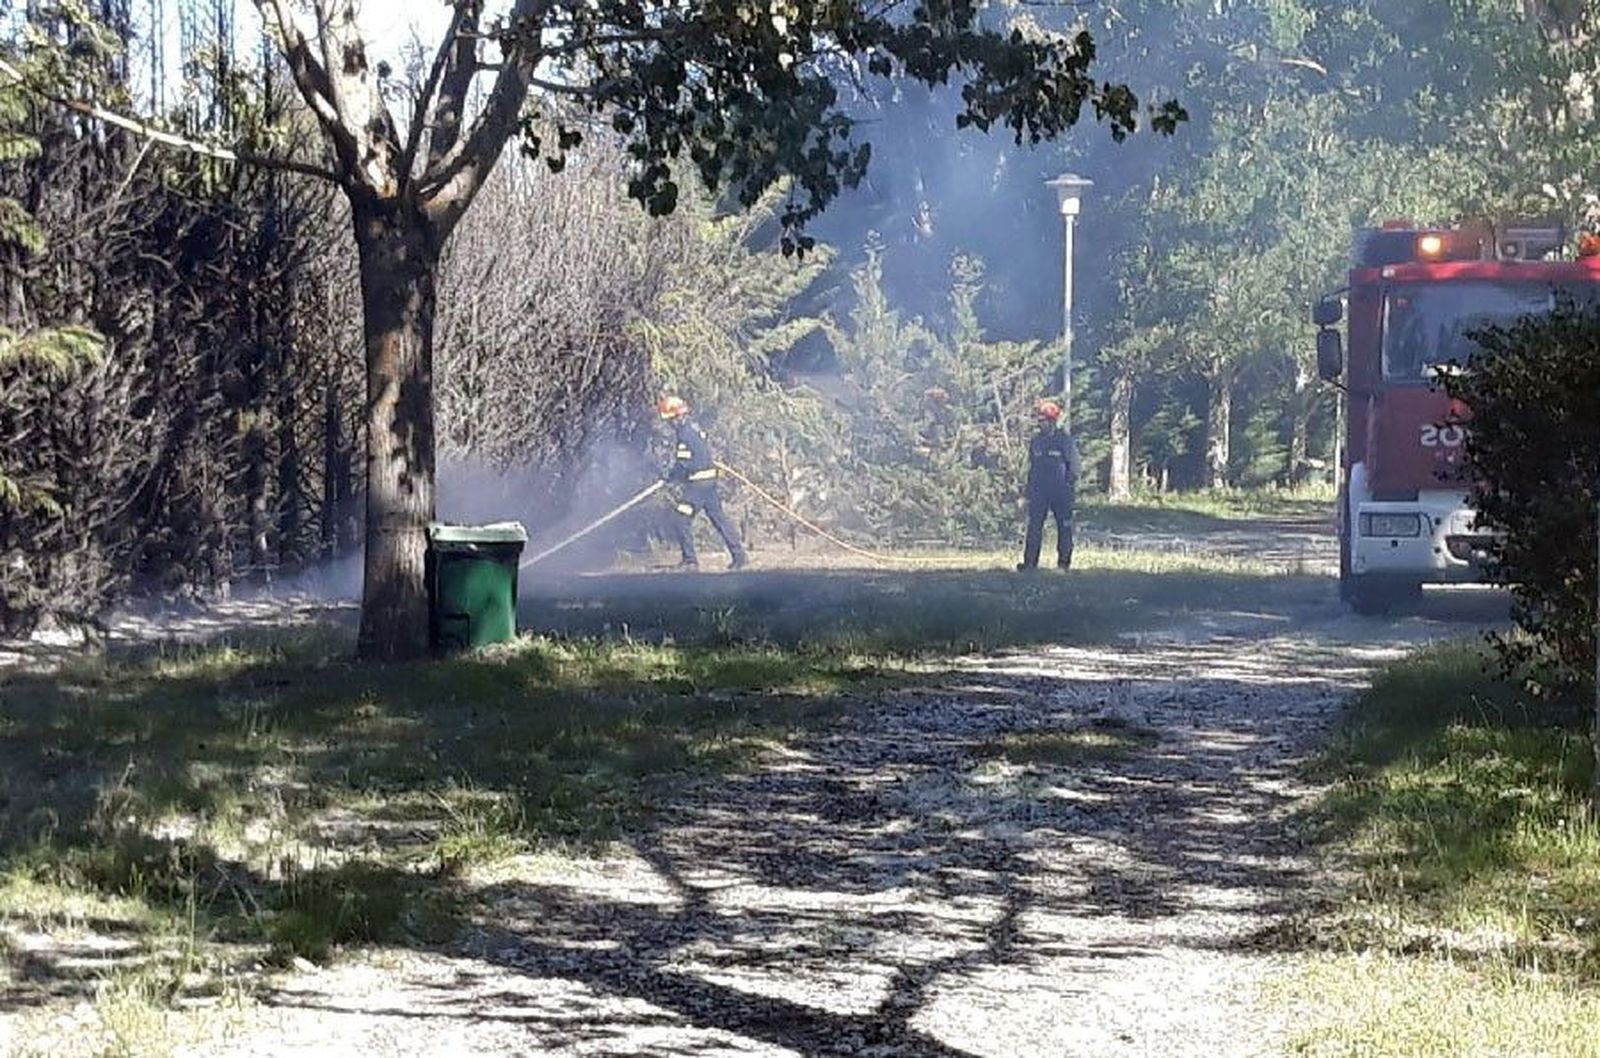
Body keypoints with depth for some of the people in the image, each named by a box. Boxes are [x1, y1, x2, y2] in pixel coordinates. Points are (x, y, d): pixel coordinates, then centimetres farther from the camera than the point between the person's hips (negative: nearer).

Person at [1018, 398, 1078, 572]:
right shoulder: (1036, 441, 11)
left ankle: (1064, 562, 10)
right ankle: (1030, 562, -4)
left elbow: (1073, 466, -4)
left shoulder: (1065, 440, -4)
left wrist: (1072, 487, -10)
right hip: (1039, 491, 4)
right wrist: (1029, 491, 14)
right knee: (1034, 526, -3)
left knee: (1064, 527, 2)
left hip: (1060, 491, -4)